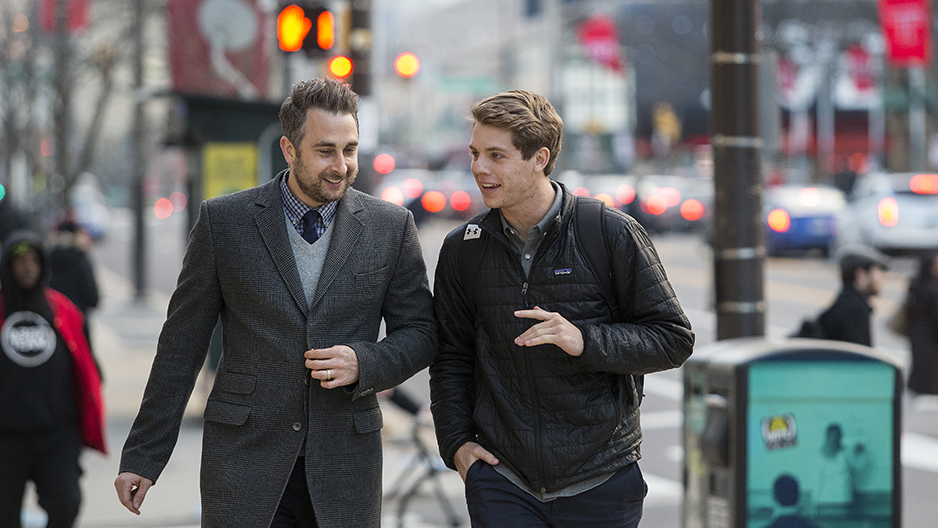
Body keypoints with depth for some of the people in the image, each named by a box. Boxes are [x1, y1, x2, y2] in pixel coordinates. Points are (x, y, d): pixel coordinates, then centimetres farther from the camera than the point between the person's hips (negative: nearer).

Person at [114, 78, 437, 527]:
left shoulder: (391, 227, 4)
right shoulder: (223, 221, 1)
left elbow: (419, 333, 10)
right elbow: (181, 343, 4)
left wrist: (362, 363, -12)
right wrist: (142, 456, 2)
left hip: (343, 467, 1)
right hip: (244, 460, -1)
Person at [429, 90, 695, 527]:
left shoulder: (612, 234, -6)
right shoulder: (462, 249, 5)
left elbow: (674, 339, -4)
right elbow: (450, 356, 16)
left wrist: (584, 340, -18)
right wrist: (455, 441, 4)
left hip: (600, 482, -2)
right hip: (502, 481, 2)